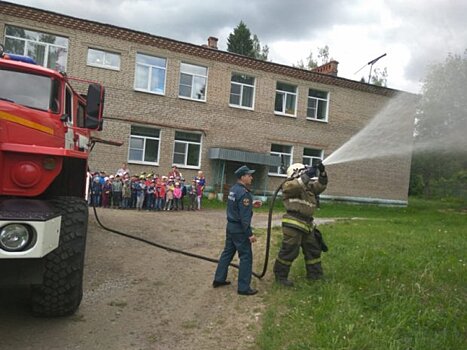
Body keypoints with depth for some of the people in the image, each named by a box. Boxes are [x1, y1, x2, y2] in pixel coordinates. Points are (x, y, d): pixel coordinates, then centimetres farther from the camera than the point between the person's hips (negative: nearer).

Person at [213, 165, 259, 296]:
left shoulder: (233, 189, 7)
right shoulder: (244, 193, -20)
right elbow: (244, 216, -23)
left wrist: (251, 204, 19)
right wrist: (250, 234, -21)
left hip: (231, 226, 9)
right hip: (240, 229, -9)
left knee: (227, 252, 18)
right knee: (246, 256, -1)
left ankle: (219, 279, 26)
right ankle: (243, 288, 3)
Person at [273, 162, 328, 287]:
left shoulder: (308, 187, 21)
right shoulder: (288, 185, -3)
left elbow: (320, 185, 18)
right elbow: (295, 186, -25)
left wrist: (322, 172, 4)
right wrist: (306, 176, -21)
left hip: (307, 225, 9)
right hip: (293, 225, -9)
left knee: (313, 249, 16)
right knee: (289, 251, -6)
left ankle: (315, 275, 30)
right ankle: (280, 276, 7)